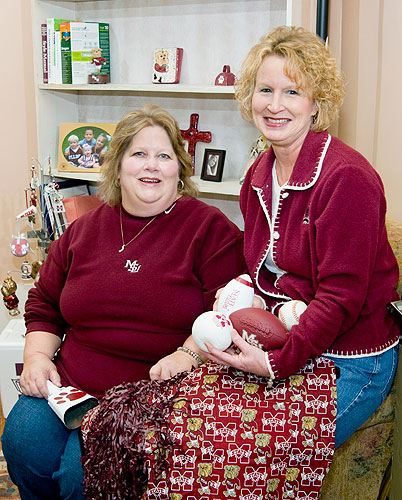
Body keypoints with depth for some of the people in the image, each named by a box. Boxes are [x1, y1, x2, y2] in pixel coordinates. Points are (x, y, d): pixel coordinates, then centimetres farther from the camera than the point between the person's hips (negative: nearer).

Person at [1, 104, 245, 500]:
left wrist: (187, 355, -22)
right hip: (70, 387, 5)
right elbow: (44, 304, 20)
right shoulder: (85, 229, 13)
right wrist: (37, 356, 4)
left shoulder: (211, 229, -1)